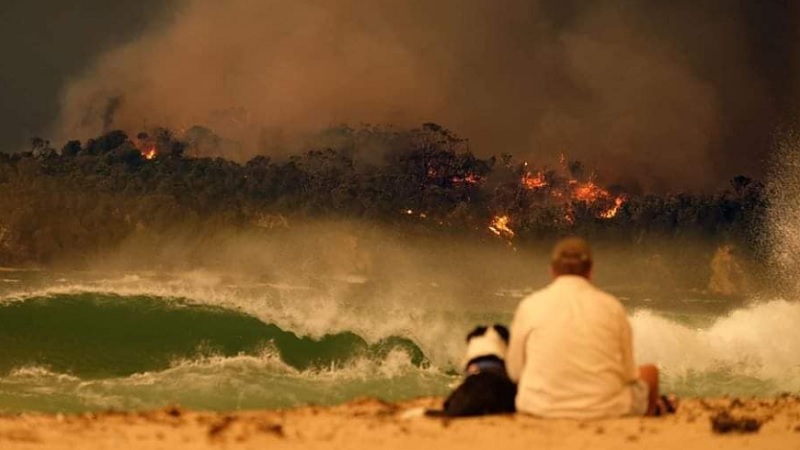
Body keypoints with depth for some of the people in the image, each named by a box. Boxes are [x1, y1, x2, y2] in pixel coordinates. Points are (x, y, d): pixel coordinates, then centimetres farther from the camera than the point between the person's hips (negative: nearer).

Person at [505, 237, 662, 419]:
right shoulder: (612, 306, -3)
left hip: (541, 409, 1)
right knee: (650, 372, 27)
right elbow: (628, 374, 1)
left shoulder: (529, 306, -3)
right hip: (605, 410, -1)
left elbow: (514, 372, 3)